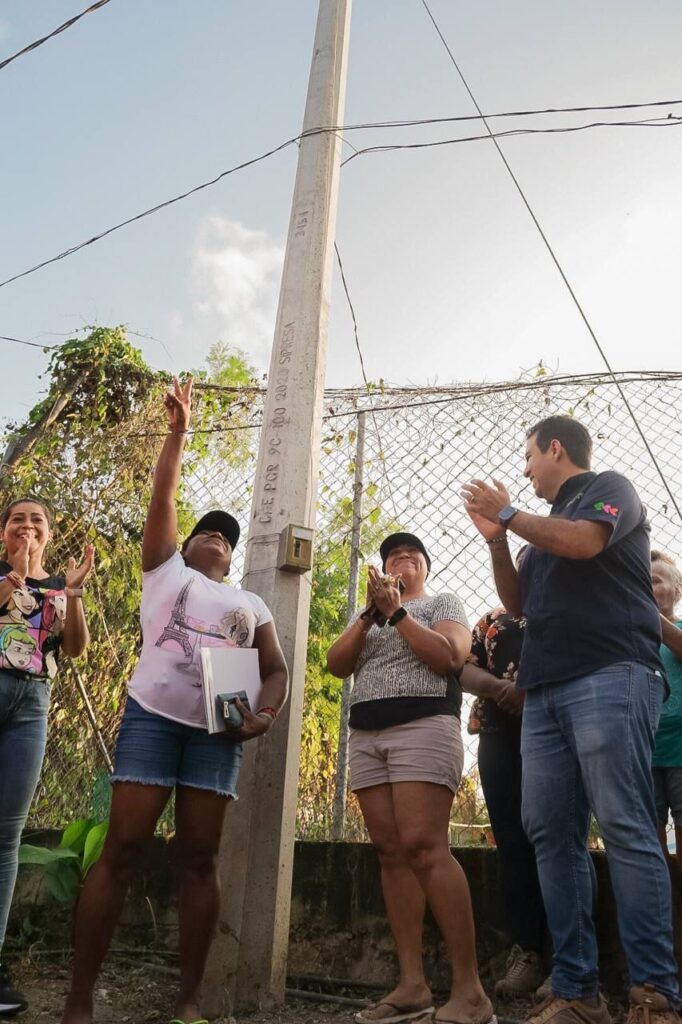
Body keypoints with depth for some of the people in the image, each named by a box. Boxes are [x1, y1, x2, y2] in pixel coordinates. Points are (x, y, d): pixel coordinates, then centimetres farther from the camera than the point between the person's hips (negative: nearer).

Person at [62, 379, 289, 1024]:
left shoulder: (250, 604, 22)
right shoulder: (165, 572, 17)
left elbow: (275, 669, 15)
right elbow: (162, 495, 11)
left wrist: (265, 715, -5)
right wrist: (178, 431, 10)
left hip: (217, 731, 2)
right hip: (152, 717, -2)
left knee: (199, 859, 1)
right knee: (121, 850, -7)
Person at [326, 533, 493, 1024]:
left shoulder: (444, 603, 12)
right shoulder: (368, 618, 24)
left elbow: (449, 658, -7)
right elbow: (336, 664, 8)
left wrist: (396, 611, -7)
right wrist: (371, 613, -2)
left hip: (424, 726, -5)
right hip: (367, 735, 5)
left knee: (423, 847, -17)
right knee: (392, 852, 0)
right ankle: (412, 985, 4)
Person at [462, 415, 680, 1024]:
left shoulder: (610, 489, 7)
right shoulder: (546, 524, 28)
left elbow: (582, 542, -14)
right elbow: (517, 602, 24)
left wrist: (507, 513, -2)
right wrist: (496, 538, 12)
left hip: (609, 676, -7)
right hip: (545, 690, 8)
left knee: (625, 828, -12)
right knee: (551, 835, 0)